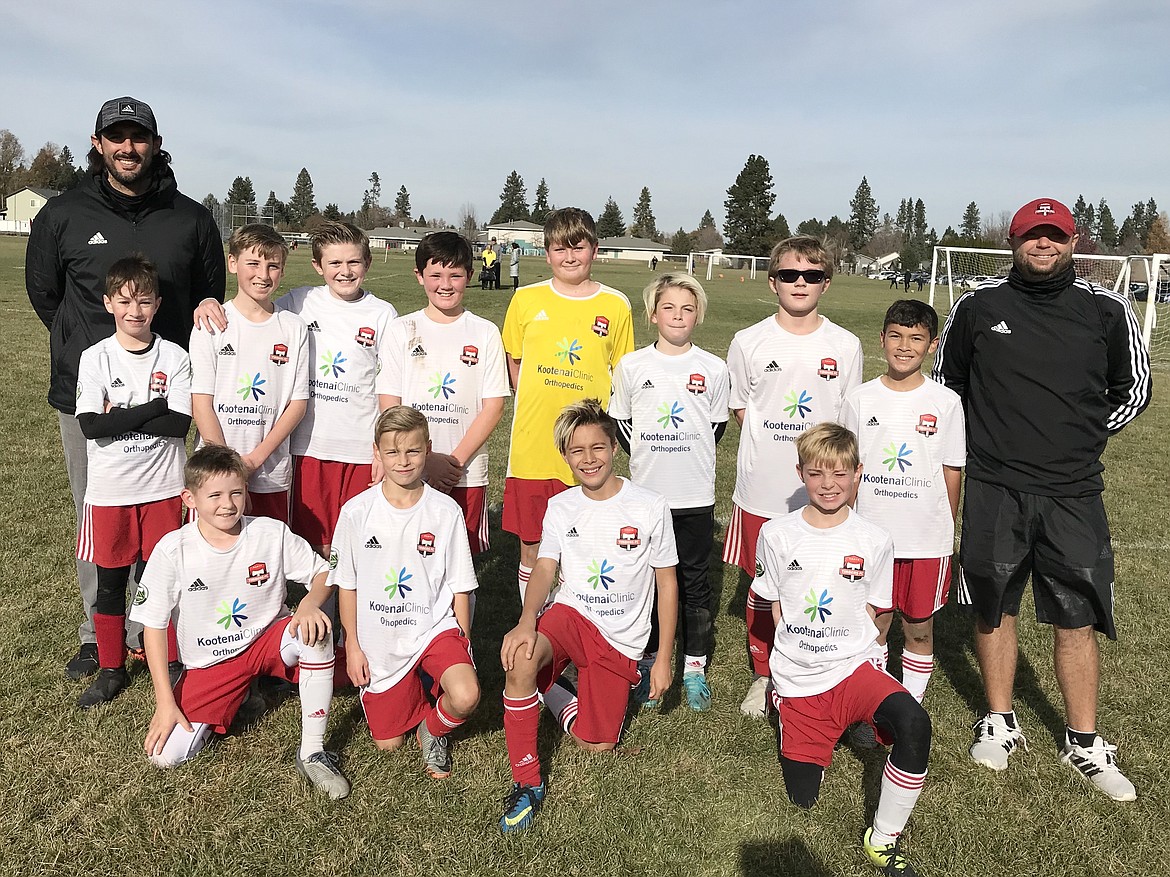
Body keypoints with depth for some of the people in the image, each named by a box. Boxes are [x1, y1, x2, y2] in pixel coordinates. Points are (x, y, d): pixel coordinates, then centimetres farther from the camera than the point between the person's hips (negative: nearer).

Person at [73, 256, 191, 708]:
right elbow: (91, 425, -13)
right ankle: (111, 670, 27)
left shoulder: (174, 357, -2)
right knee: (110, 582, 11)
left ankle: (173, 663, 25)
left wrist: (118, 417, -15)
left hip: (163, 487, 0)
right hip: (110, 489, 1)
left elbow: (180, 423, -12)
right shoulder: (95, 358, -2)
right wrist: (155, 407, -15)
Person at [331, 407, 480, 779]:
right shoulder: (356, 512, -8)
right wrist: (353, 645, 2)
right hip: (379, 641, 2)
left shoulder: (446, 511, -9)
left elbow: (460, 586, -1)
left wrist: (462, 645, -2)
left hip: (435, 628, -1)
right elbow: (346, 583, 2)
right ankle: (413, 692, 39)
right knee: (387, 742, 9)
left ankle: (434, 728, 7)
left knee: (465, 697, -28)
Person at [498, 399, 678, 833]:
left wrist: (664, 658, -1)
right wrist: (527, 620, -28)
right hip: (570, 614, 1)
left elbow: (667, 583, -1)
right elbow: (544, 570, -7)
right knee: (519, 660, -33)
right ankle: (526, 782, -15)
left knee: (595, 745, 0)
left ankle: (547, 689, 30)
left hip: (621, 638, 0)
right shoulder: (560, 508, 2)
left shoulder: (650, 507, -7)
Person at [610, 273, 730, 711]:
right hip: (645, 493, 0)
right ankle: (648, 659, 26)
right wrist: (647, 457, 5)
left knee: (695, 581, 8)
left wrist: (689, 458, 6)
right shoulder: (631, 365, -1)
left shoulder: (713, 368, -1)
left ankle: (694, 666, 22)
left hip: (696, 495, 0)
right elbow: (619, 422, 8)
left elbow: (717, 425, 10)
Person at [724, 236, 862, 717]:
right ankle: (763, 676, 30)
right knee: (763, 589, 12)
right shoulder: (749, 342, 0)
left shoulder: (845, 346, 1)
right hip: (762, 491, 0)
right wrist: (774, 444, -1)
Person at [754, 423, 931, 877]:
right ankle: (815, 735, 37)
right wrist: (795, 661, 4)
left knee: (914, 723, -31)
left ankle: (884, 838, -10)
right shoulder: (776, 535, -4)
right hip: (797, 679, 1)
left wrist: (840, 651, -1)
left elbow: (870, 612, 7)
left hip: (854, 665, -1)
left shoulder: (874, 540, -4)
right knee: (803, 798, 4)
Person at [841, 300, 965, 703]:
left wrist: (947, 532, 4)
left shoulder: (946, 402, -2)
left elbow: (952, 473, 3)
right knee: (874, 626, 11)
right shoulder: (860, 399, 0)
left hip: (927, 539, 0)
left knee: (920, 628, 11)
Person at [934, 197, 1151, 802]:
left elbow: (1133, 390, 13)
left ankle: (1084, 744, 21)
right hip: (994, 491, 0)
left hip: (1073, 493, 0)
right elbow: (945, 382, 14)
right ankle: (999, 723, 27)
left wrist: (1081, 436, 6)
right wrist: (984, 438, 9)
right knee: (994, 610, 10)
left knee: (1077, 620, 5)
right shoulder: (976, 307, 2)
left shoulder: (1107, 312, 2)